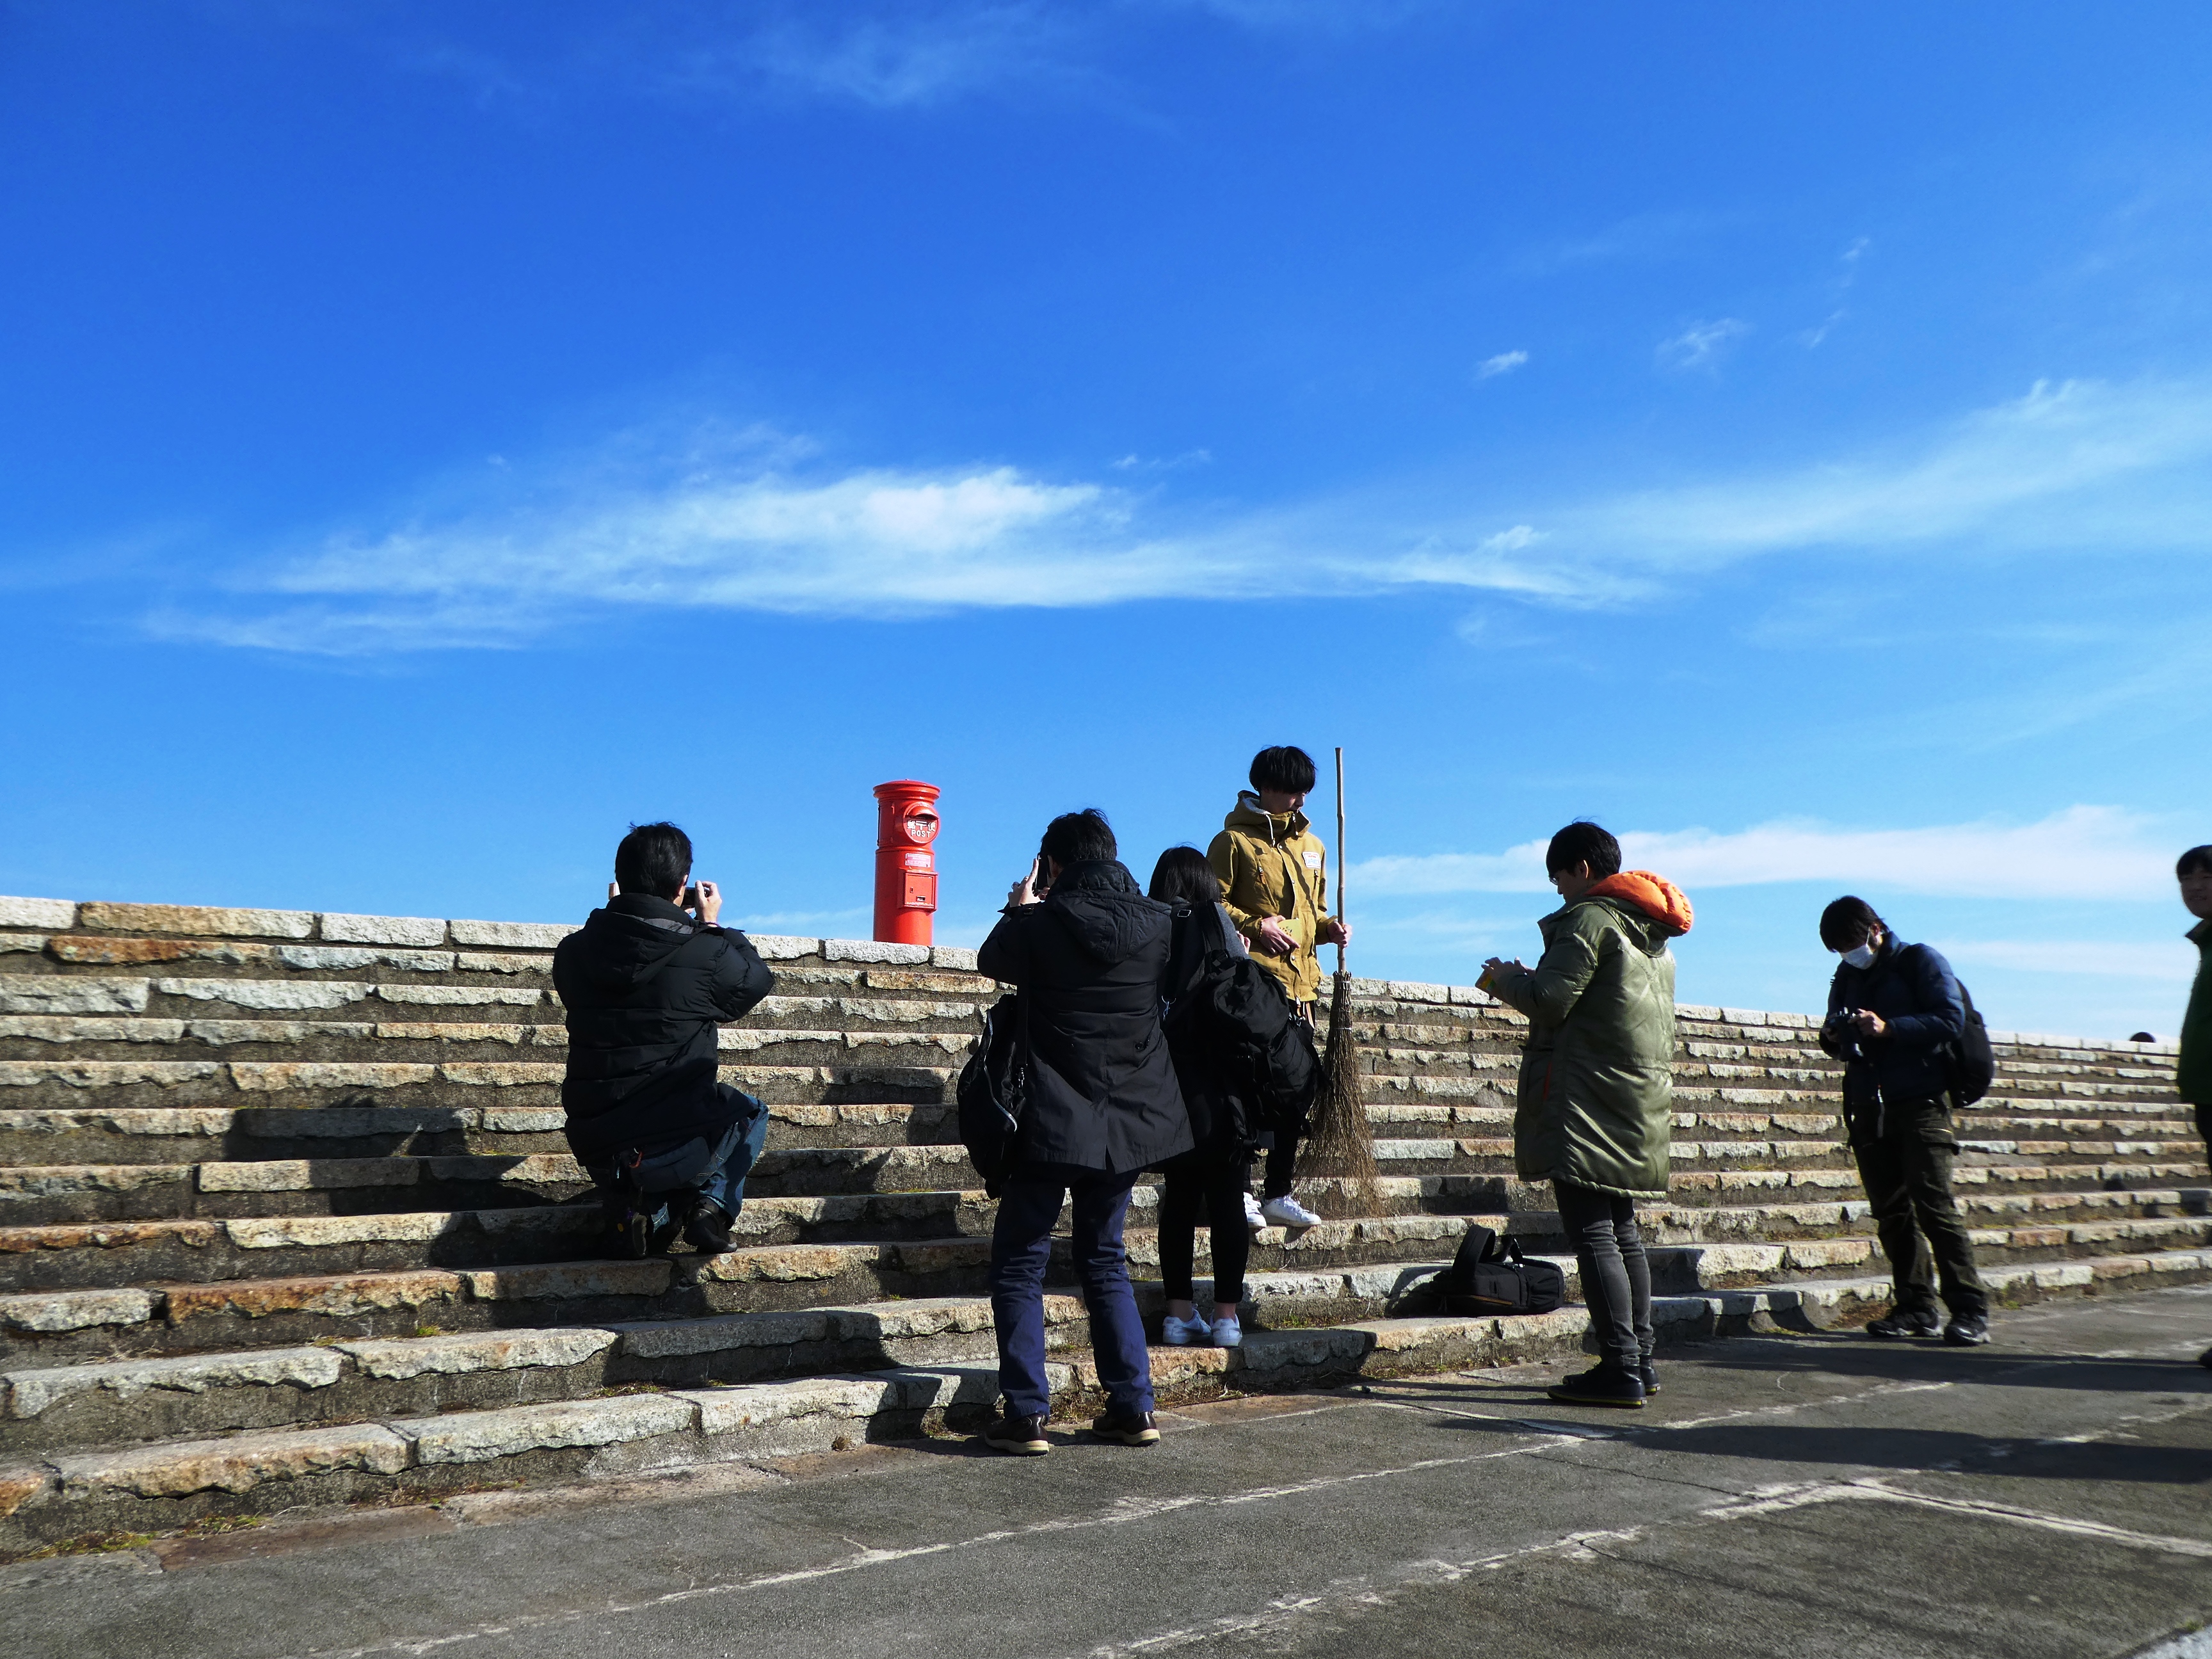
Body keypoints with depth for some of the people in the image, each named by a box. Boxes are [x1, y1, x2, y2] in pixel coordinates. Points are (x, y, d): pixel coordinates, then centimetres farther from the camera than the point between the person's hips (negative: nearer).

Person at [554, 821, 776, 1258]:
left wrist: (619, 914, 22)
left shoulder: (572, 952, -2)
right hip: (675, 1151, -3)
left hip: (594, 1152, 3)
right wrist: (712, 926, 18)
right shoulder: (706, 955, -14)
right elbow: (758, 980, 8)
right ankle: (712, 1203, 5)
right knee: (752, 1114, 29)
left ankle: (638, 1210, 8)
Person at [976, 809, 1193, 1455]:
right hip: (1129, 1120, 5)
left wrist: (1021, 908, 26)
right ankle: (1133, 1407, 15)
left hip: (1054, 1123, -5)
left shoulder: (1042, 925, -13)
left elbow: (992, 960, 7)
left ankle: (1026, 1414, 2)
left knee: (1019, 1265, 7)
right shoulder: (1157, 924, -2)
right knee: (1105, 1262, 18)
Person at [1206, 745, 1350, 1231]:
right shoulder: (1234, 840, -2)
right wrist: (1256, 926, -17)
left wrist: (1330, 928, 5)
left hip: (1301, 983, 7)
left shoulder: (1312, 847, 18)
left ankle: (1279, 1194, 17)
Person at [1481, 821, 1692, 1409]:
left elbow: (1551, 999, -17)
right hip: (1642, 1100, 10)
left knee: (1591, 1232, -9)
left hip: (1589, 1102, -10)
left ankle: (1620, 1370, -11)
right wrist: (1529, 980, 21)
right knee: (1621, 1232, 15)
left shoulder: (1589, 918, -10)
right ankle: (1640, 1360, 17)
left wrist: (1505, 978, 2)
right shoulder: (1652, 931, 20)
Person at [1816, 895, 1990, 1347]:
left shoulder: (1920, 961, 2)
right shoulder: (1847, 975, 18)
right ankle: (1916, 1306, 7)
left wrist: (1888, 1028, -20)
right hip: (1868, 1107, 6)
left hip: (1919, 1102, -6)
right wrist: (1833, 1037, -2)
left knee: (1934, 1204, -12)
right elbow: (1838, 1034, 23)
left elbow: (1952, 1020, -9)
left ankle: (1970, 1309, -9)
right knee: (1891, 1211, 3)